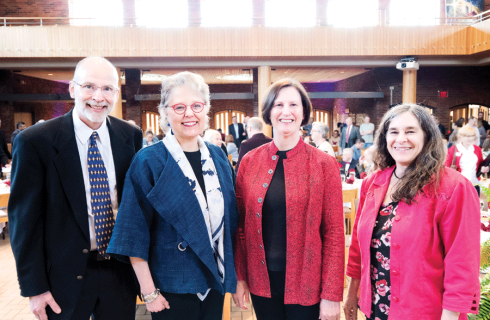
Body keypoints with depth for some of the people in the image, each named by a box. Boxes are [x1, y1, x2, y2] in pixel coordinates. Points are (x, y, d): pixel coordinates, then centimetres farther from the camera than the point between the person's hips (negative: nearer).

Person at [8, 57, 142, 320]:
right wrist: (34, 288, -7)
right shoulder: (34, 142, -13)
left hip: (121, 271, 3)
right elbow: (24, 220, -8)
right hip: (65, 277, -2)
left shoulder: (131, 136, -3)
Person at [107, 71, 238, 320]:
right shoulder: (148, 161, -13)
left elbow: (229, 218, 8)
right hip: (172, 287, -4)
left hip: (215, 280, 4)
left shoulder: (218, 157, 1)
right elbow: (135, 233, -12)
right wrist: (148, 291, -13)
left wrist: (233, 274, 8)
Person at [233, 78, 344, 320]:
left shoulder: (324, 164, -8)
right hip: (261, 282, 2)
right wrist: (239, 277, 3)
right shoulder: (249, 162, -1)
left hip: (306, 283, -2)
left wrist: (332, 295, -8)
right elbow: (241, 225, 3)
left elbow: (334, 232, -7)